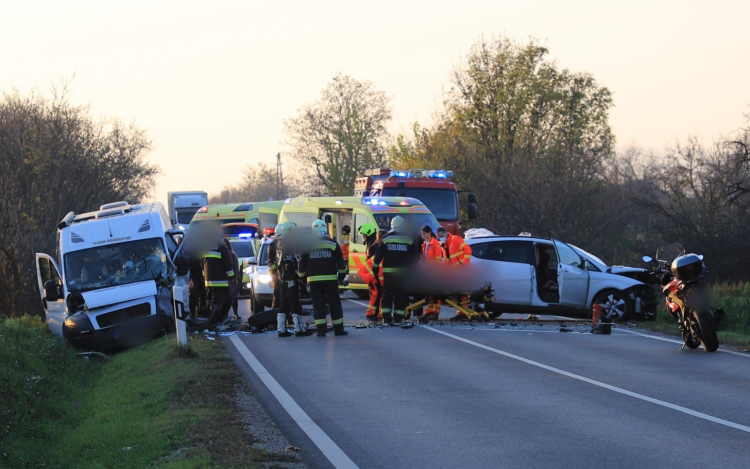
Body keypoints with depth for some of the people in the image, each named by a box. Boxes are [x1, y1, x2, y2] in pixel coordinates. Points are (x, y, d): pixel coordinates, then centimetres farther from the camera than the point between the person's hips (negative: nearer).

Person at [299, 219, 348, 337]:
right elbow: (341, 262, 5)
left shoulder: (307, 245, 3)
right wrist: (342, 274, 17)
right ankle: (338, 329, 7)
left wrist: (303, 277, 18)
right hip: (330, 279, 0)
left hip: (314, 280, 0)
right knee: (334, 304, 6)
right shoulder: (333, 244, 3)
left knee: (318, 305, 3)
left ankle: (321, 330, -3)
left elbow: (302, 264, 7)